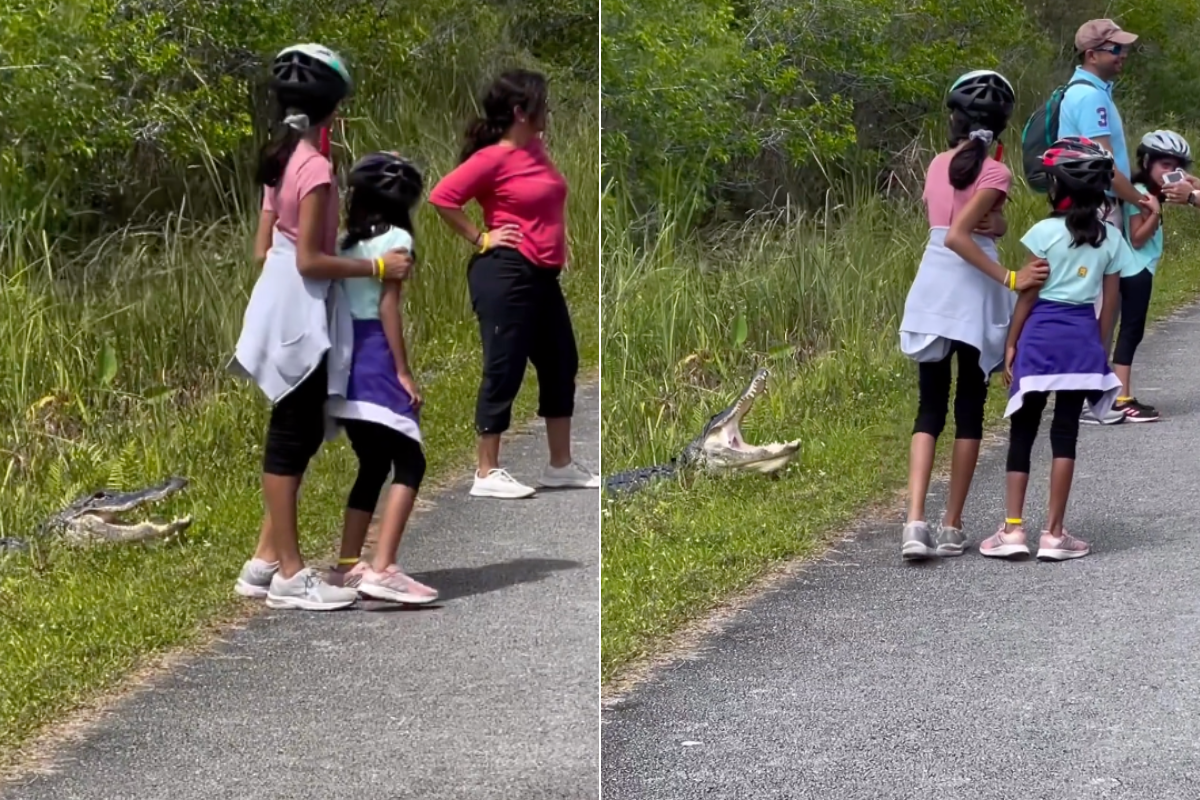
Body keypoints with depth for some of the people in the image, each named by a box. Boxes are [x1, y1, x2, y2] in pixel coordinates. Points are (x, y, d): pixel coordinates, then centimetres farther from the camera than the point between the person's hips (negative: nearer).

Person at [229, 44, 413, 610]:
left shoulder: (280, 161, 9)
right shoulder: (316, 167, -18)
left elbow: (264, 248, 12)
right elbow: (310, 260, -20)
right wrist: (377, 267, -14)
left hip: (284, 306, 9)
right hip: (301, 313, -9)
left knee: (297, 434, 14)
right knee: (293, 436, -3)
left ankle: (266, 560, 18)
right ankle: (290, 574, 4)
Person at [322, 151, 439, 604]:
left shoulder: (348, 242, 15)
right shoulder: (395, 238, -3)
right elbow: (387, 306, -11)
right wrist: (403, 371, -11)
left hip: (347, 359, 7)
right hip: (378, 359, -7)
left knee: (373, 465, 17)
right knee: (409, 464, -7)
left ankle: (348, 566, 16)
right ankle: (382, 569, -20)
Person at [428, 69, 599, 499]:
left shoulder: (535, 148, 12)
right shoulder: (493, 158, -15)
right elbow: (442, 197, -21)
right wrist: (479, 239, -14)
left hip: (543, 275, 10)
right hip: (507, 275, -10)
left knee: (561, 363, 14)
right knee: (504, 369, -6)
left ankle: (561, 466, 24)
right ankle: (486, 474, 1)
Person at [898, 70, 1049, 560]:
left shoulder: (939, 164, 9)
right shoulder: (995, 173, -10)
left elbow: (944, 224, 7)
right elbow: (958, 236, -19)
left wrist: (990, 224, -9)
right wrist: (1009, 279, -20)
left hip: (932, 288, 5)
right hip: (973, 292, -5)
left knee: (930, 409, 6)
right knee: (969, 410, 7)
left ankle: (915, 522, -10)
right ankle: (952, 528, 8)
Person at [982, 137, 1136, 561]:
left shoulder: (1045, 232, -7)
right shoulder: (1111, 237, 4)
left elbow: (1028, 293, -5)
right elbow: (1111, 301, 6)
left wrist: (1011, 342, 2)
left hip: (1041, 335, -3)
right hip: (1083, 337, 3)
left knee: (1023, 430, 5)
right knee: (1065, 432, 6)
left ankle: (1013, 528, 2)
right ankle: (1053, 534, 5)